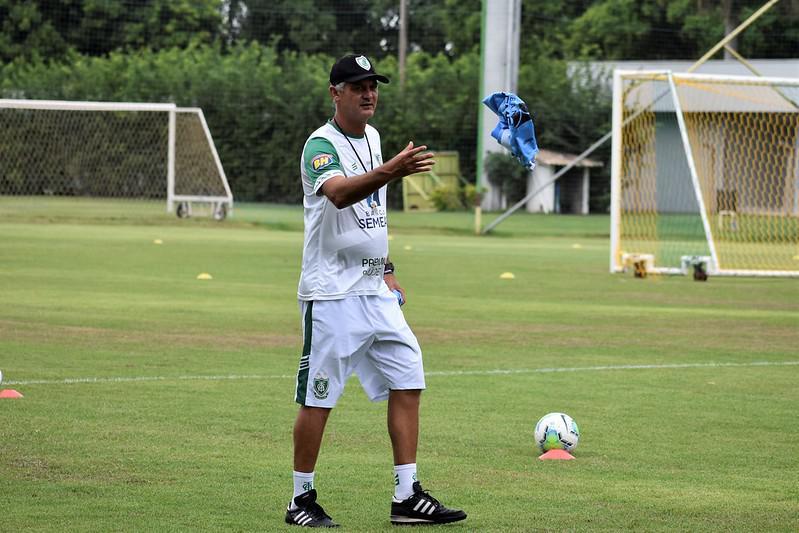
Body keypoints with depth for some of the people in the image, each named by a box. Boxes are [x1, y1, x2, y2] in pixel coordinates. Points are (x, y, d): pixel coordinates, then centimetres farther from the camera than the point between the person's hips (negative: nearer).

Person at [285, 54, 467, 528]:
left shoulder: (372, 138, 12)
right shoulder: (322, 145, -13)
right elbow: (339, 192, -35)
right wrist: (390, 171, -50)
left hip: (375, 291, 8)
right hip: (332, 292, -8)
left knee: (408, 381, 3)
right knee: (319, 398, -3)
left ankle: (408, 497, 6)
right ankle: (302, 500, 8)